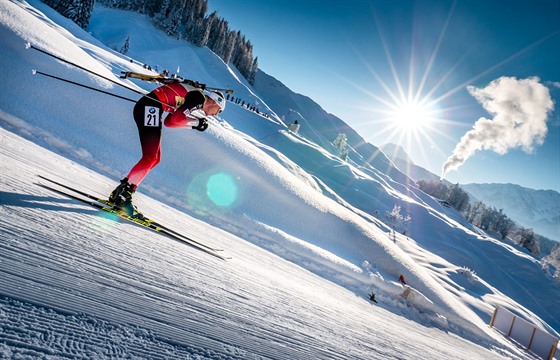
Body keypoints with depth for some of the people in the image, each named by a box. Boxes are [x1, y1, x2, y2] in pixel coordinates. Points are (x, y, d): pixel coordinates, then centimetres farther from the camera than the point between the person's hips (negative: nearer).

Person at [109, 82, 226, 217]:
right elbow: (175, 118, -18)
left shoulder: (192, 99, 21)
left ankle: (121, 191, 13)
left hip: (144, 108, 10)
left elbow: (168, 121, 17)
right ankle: (122, 196, -17)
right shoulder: (199, 98, -7)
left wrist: (194, 123, 12)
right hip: (150, 107, -10)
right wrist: (197, 122, -2)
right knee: (149, 158, -14)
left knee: (155, 158, 11)